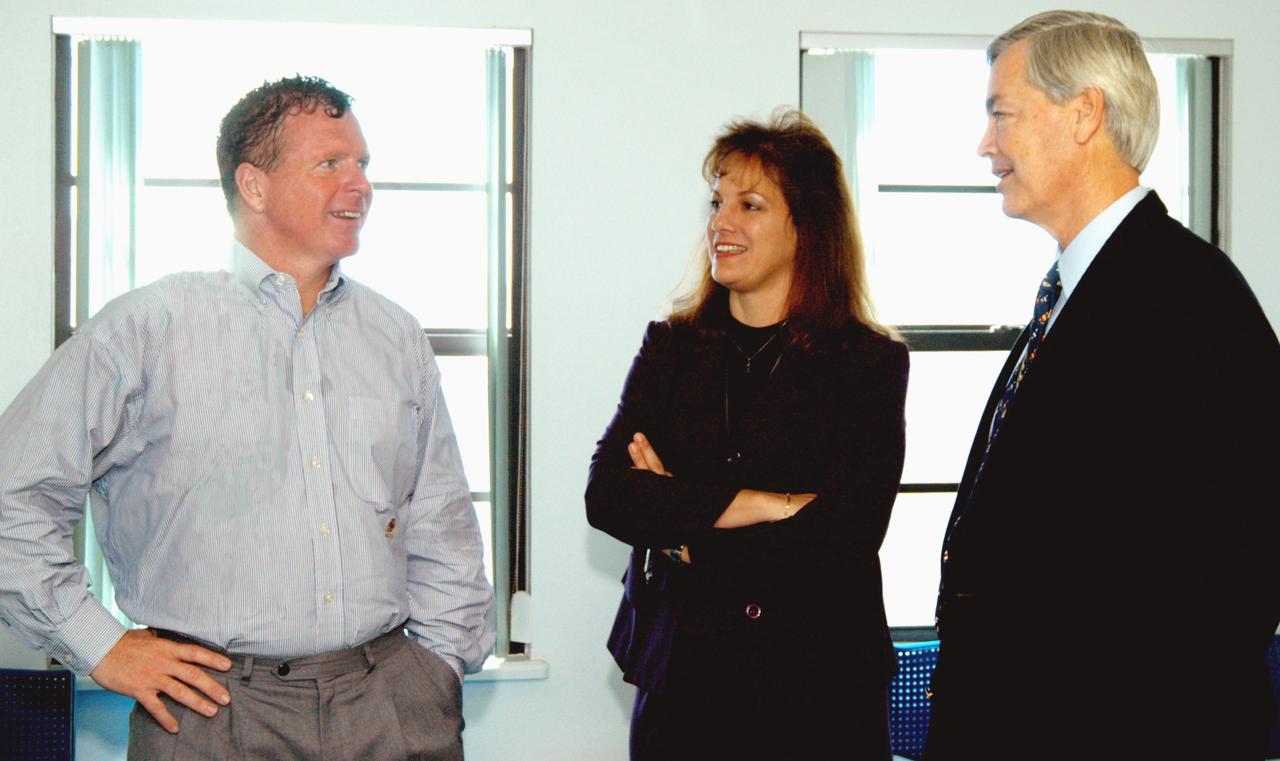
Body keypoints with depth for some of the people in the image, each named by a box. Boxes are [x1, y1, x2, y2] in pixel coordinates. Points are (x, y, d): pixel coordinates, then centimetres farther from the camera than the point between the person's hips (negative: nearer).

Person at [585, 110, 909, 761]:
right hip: (679, 680, 3)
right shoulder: (671, 347, 6)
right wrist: (765, 504, -18)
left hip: (817, 696, -2)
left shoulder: (871, 363, -4)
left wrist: (683, 532, -10)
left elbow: (845, 537, -16)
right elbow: (605, 496, -8)